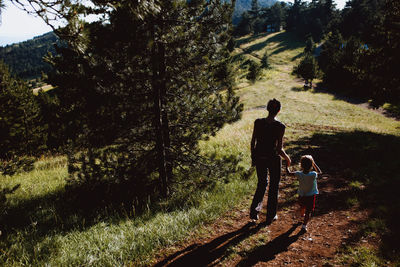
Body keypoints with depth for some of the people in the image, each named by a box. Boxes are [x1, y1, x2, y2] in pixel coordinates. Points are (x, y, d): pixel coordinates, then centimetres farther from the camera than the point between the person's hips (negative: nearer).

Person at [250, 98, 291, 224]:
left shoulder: (258, 122, -7)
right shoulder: (280, 126, -17)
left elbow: (252, 143, -1)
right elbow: (279, 149, -15)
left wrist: (253, 157, 13)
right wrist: (287, 158, 5)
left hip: (259, 157, 3)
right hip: (273, 158, -3)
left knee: (261, 183, 22)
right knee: (274, 187, 15)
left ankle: (254, 212, 16)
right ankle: (270, 216, 25)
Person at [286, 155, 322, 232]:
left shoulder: (299, 174, -21)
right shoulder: (313, 174, -24)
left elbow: (289, 172, -6)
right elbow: (320, 172, -1)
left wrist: (287, 165, 10)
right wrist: (314, 163, 1)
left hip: (301, 196, 3)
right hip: (311, 196, -3)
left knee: (301, 208, 29)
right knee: (308, 211, 7)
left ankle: (302, 215, 57)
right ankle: (304, 225, 2)